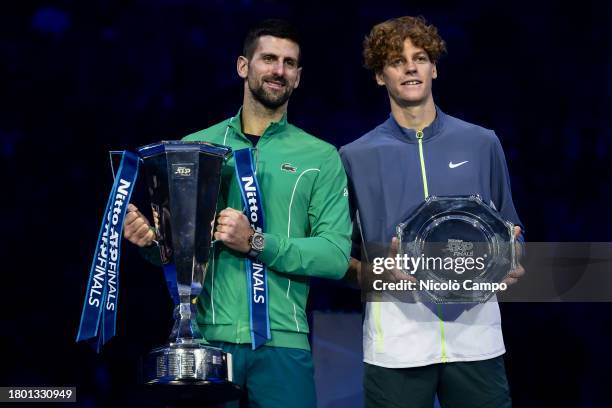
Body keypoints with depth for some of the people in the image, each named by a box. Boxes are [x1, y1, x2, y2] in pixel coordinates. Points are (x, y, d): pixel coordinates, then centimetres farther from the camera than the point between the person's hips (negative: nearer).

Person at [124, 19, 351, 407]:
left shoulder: (321, 157, 5)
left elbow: (336, 255, -5)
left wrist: (257, 244, -17)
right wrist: (149, 238, -12)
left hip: (281, 341, 0)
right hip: (203, 335, 1)